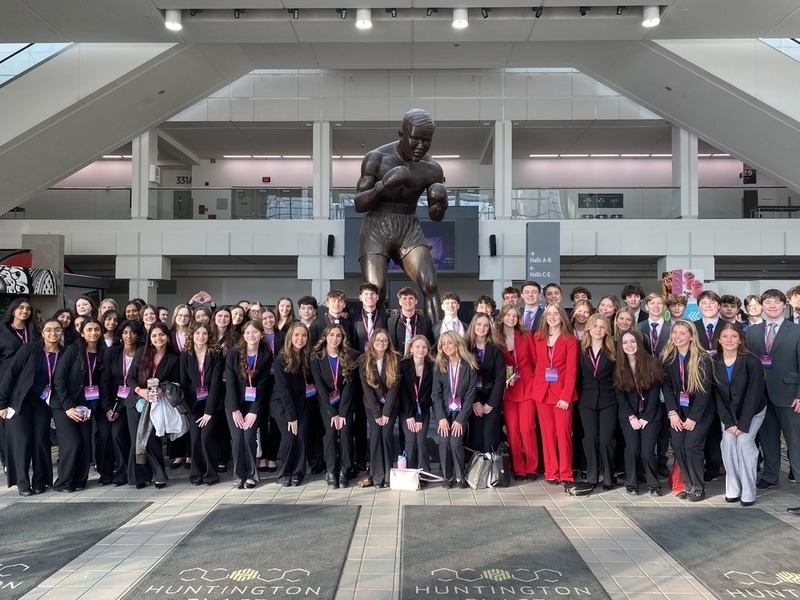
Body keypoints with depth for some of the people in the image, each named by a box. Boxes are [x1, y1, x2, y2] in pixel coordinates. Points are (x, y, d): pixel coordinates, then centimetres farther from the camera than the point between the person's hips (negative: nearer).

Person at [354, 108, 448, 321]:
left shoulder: (432, 169, -2)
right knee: (375, 297, -16)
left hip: (409, 231, 2)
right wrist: (382, 186, -29)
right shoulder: (376, 158, -10)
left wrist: (442, 202, -21)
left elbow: (436, 216, 3)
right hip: (376, 231, -2)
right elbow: (359, 205, -10)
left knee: (431, 286, -18)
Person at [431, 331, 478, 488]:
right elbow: (436, 393, -3)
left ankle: (460, 476, 2)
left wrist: (460, 419, -14)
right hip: (443, 410, 2)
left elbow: (470, 394, -8)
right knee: (444, 442, -14)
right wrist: (442, 417, -14)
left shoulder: (469, 365, -8)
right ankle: (447, 476, 3)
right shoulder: (438, 365, -1)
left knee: (455, 441, -17)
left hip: (460, 411, -2)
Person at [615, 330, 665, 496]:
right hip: (629, 416, 2)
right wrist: (631, 417, -8)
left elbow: (655, 392, -7)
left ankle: (654, 484, 9)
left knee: (647, 452, -11)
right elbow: (620, 395, 0)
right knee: (632, 449, -12)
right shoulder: (619, 367, 1)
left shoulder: (652, 363, -6)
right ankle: (631, 483, 7)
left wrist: (645, 418, -10)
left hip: (650, 415, -2)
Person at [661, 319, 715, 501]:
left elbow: (705, 390, -15)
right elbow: (667, 385, -2)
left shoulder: (702, 359, -15)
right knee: (677, 445, -5)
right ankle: (688, 485, 12)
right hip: (679, 409, 4)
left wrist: (693, 417, -16)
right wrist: (673, 412, -10)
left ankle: (698, 489, 6)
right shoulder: (668, 357, -3)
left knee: (692, 445, -11)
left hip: (700, 411, -4)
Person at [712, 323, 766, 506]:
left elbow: (753, 394, -20)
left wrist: (743, 424, -20)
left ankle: (748, 493, -7)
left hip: (752, 412, -3)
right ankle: (732, 490, -5)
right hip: (728, 413, 3)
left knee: (744, 441, -18)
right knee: (728, 441, -15)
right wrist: (728, 422, -14)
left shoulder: (752, 361, -20)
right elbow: (717, 394, -8)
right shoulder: (714, 362, -11)